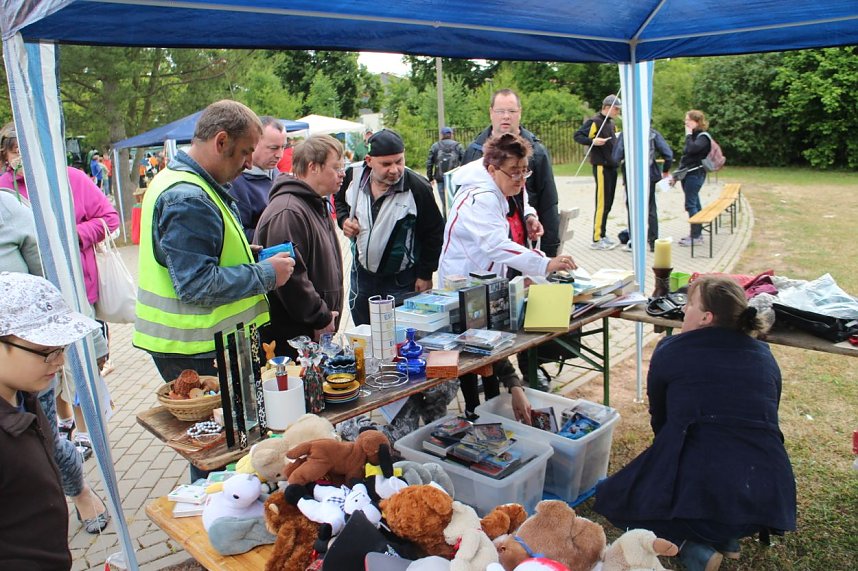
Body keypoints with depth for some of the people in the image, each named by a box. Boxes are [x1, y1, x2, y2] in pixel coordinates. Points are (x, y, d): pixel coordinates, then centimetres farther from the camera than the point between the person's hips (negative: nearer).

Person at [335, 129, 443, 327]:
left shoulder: (417, 187, -20)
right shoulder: (353, 176, -8)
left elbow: (434, 233, -9)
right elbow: (340, 201, 16)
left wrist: (425, 275, -7)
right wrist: (344, 220, -6)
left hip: (402, 281, -4)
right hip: (361, 275, 5)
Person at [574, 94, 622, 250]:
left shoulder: (611, 123, 18)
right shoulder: (594, 121, -9)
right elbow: (577, 136, -13)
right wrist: (593, 141, -25)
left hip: (612, 166, 9)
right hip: (601, 166, -9)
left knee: (608, 203, 11)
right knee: (602, 203, -10)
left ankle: (602, 235, 20)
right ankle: (597, 239, -5)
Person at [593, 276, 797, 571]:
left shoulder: (670, 351, 0)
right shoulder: (764, 356, 11)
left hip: (698, 489, -6)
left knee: (613, 496, 20)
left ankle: (691, 546, -1)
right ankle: (727, 536, 19)